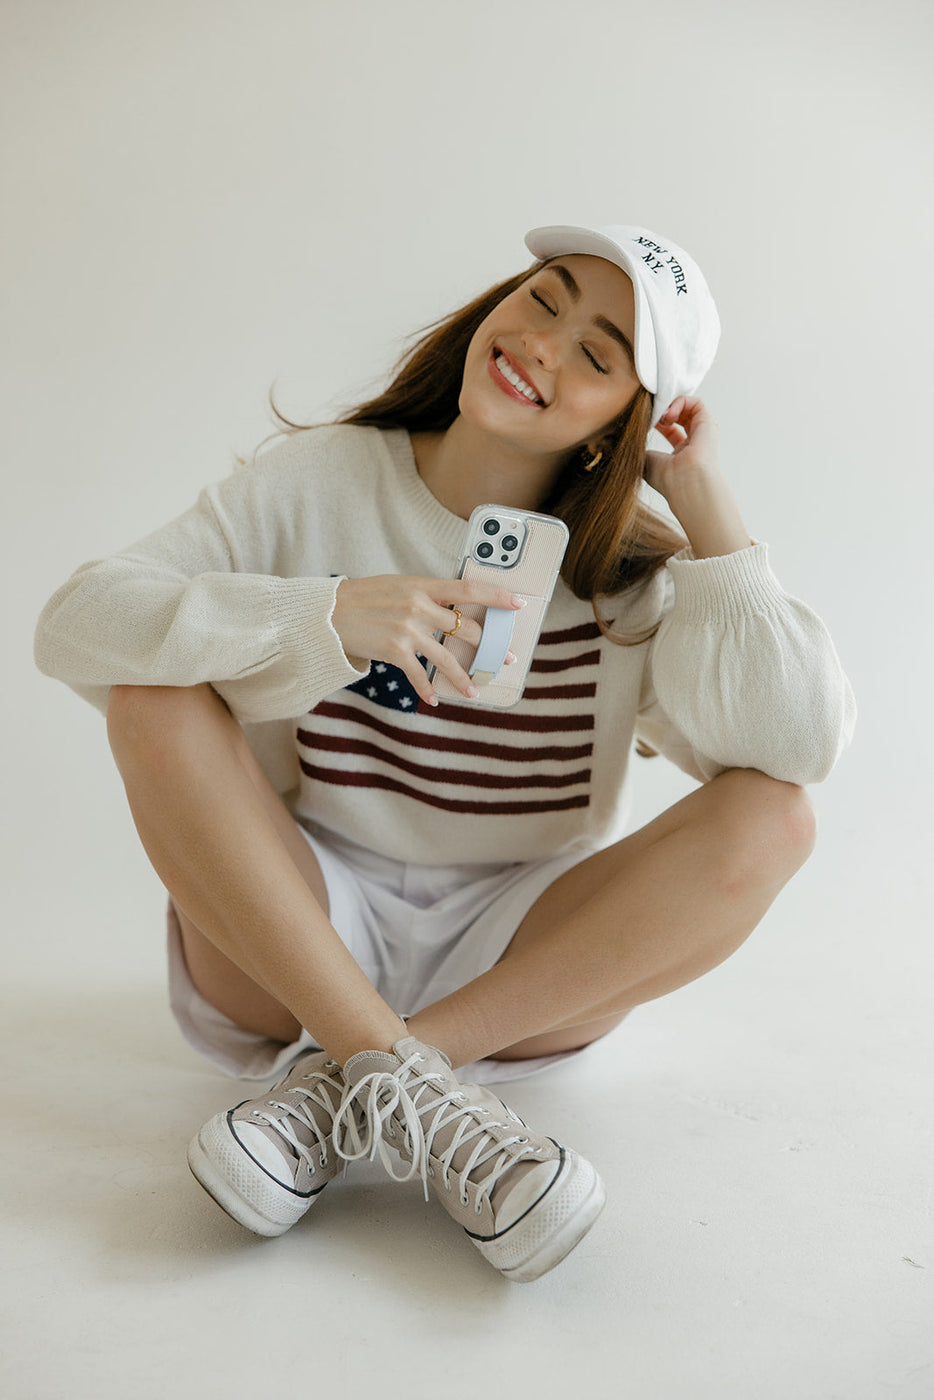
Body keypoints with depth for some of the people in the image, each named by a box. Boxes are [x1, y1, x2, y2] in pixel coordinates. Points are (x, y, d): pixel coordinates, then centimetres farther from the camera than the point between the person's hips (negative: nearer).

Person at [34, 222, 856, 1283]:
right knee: (156, 691, -22)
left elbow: (799, 741, -19)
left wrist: (704, 497, -14)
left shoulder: (632, 574, -2)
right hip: (286, 940, 0)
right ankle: (408, 1086, -26)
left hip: (529, 962, 1)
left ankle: (339, 1086, -23)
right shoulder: (316, 482, -3)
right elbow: (77, 620, -15)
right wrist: (332, 617, -28)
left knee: (773, 817, -22)